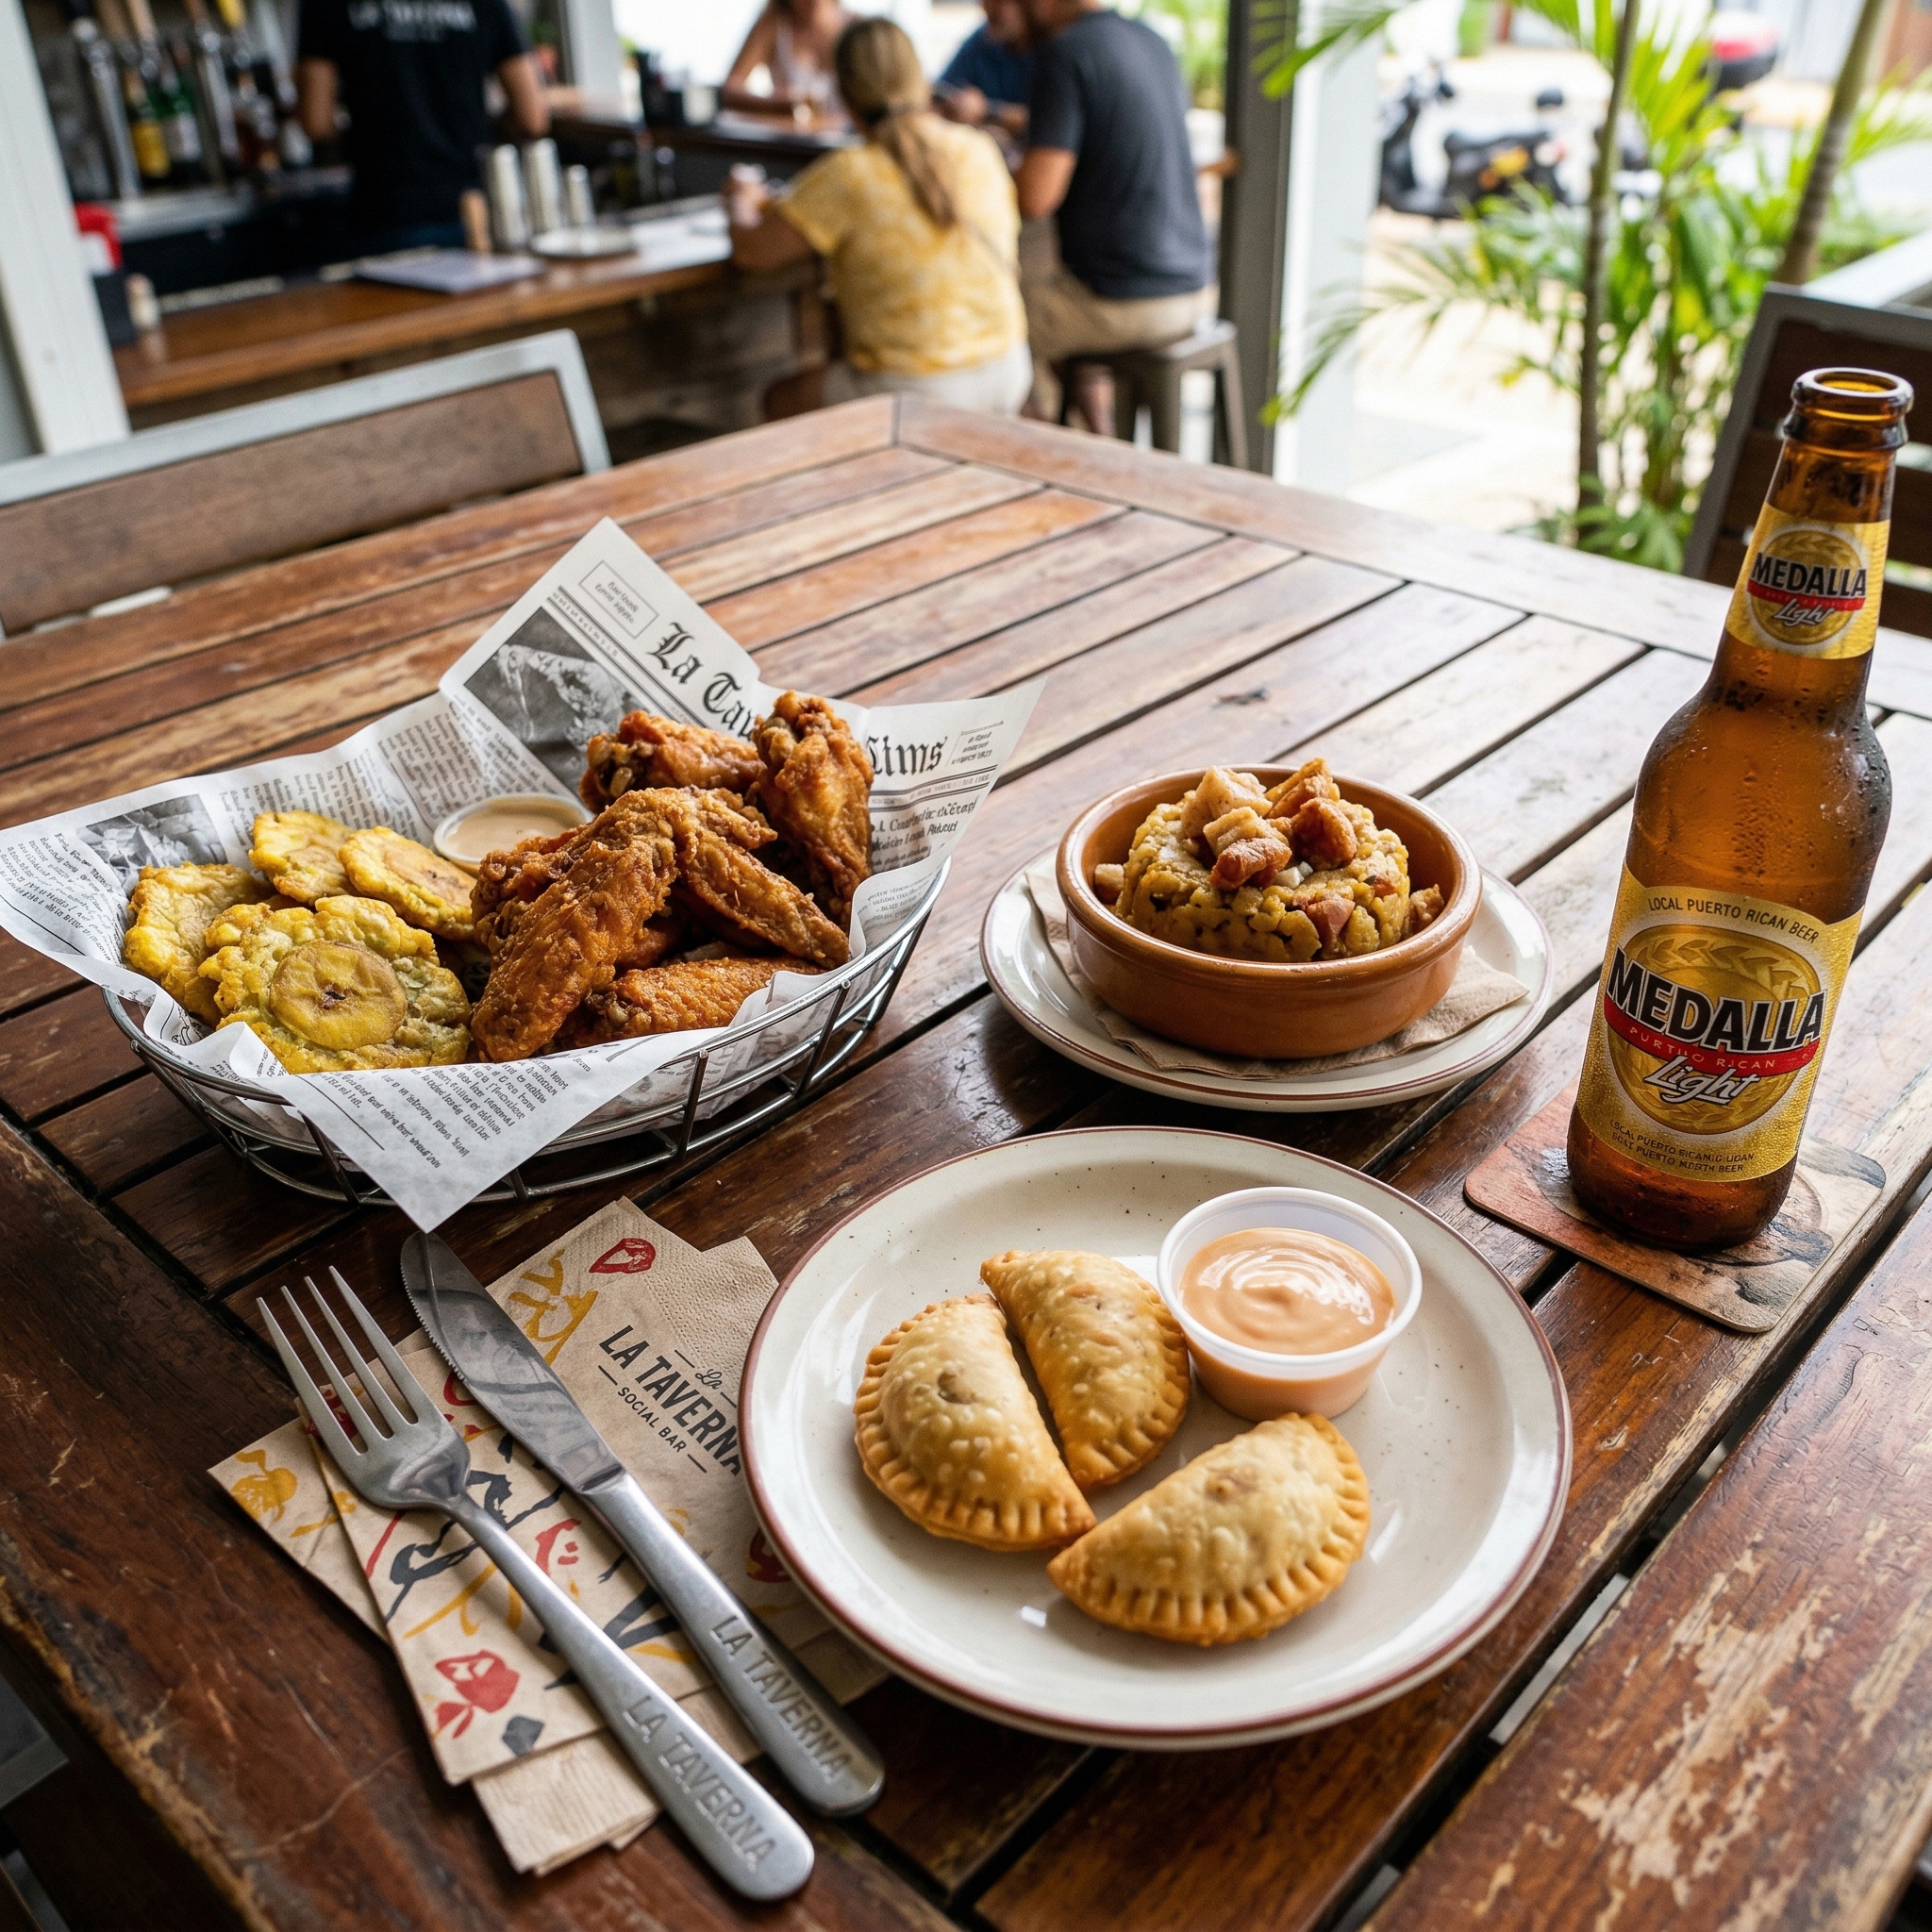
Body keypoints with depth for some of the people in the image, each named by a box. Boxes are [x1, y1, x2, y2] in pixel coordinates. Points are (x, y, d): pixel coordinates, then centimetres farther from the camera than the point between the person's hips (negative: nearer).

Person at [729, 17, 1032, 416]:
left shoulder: (847, 177, -18)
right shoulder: (980, 150, -1)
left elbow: (751, 250, -11)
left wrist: (742, 204, 15)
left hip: (915, 395, -6)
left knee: (782, 398, 23)